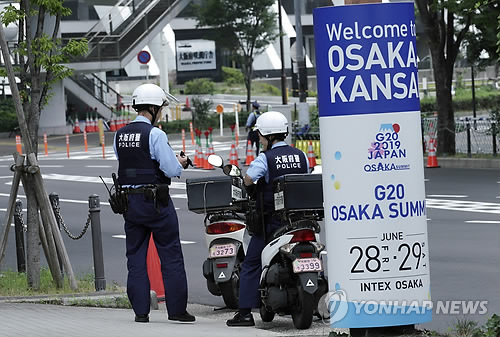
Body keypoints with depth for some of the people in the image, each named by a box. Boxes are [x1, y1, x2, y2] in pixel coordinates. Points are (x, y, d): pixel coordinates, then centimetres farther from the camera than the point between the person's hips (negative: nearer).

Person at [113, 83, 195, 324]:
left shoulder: (119, 135, 7)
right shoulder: (155, 134, -14)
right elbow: (171, 170, -17)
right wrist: (180, 163, 6)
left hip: (129, 202, 6)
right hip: (155, 202, -6)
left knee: (135, 257, 9)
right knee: (171, 256, 3)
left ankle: (140, 311, 7)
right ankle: (176, 309, 3)